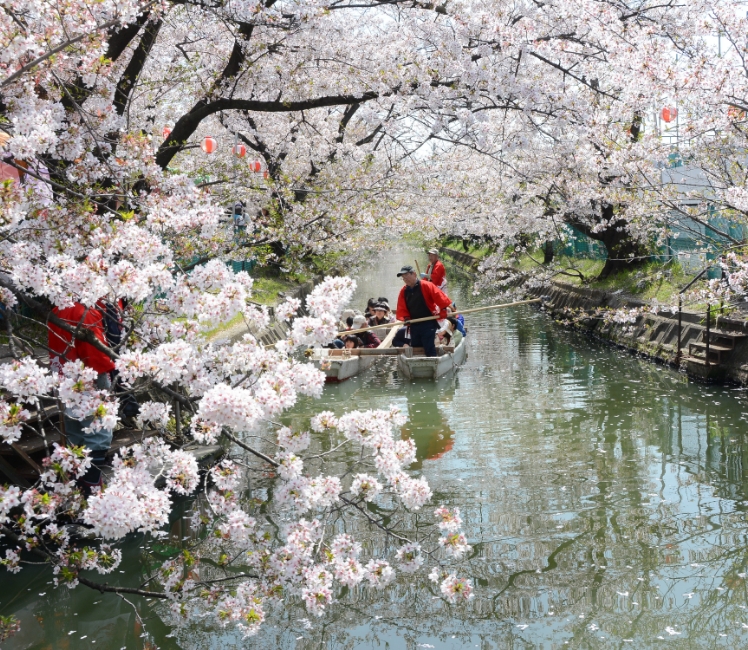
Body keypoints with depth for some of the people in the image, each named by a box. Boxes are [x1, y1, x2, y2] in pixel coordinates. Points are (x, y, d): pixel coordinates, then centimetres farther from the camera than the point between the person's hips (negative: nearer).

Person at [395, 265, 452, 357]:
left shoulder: (426, 286, -10)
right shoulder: (403, 291, 7)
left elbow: (440, 297, -15)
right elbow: (401, 308, 6)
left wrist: (444, 310, -23)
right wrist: (405, 318, -11)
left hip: (428, 324, -6)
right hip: (414, 325, 6)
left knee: (429, 349, -9)